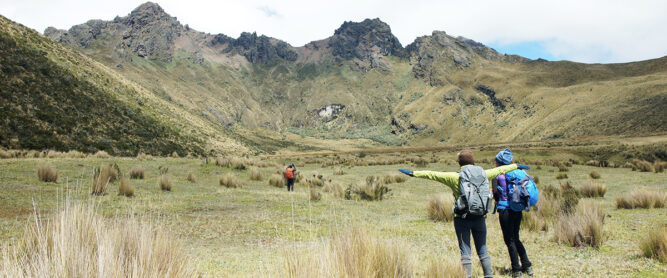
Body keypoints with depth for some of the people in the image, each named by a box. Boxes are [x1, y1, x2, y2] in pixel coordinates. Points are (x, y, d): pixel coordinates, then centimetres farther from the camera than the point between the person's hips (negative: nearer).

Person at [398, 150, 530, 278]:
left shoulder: (456, 177, -9)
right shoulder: (483, 174, 3)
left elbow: (432, 174, -11)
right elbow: (499, 170, 19)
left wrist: (413, 173, -7)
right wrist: (516, 166, 35)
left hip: (462, 218, -4)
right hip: (480, 218, 4)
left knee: (465, 252, 3)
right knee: (482, 250, 16)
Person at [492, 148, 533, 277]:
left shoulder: (497, 174, -9)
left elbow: (495, 192, -15)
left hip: (505, 210, -6)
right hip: (518, 210, 6)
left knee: (509, 240, 4)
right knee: (516, 238, 19)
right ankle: (527, 266, 20)